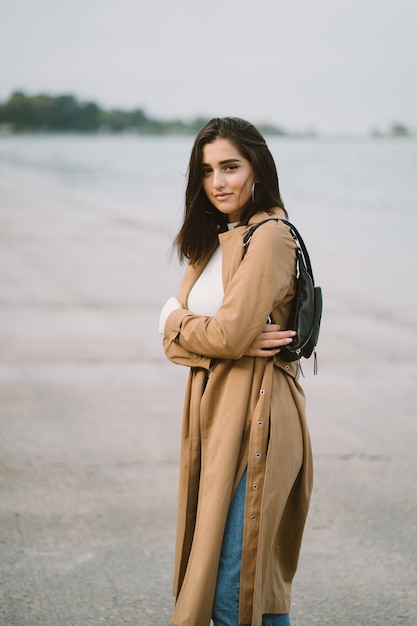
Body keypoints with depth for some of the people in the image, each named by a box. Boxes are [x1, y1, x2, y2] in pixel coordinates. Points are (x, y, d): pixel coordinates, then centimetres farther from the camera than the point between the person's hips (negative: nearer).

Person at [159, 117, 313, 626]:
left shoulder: (271, 237, -12)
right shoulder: (214, 241, 15)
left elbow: (229, 332, -21)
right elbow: (174, 339, 7)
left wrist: (178, 320, -1)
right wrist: (238, 343, -12)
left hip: (255, 416, -9)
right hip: (213, 412, 9)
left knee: (234, 583, -8)